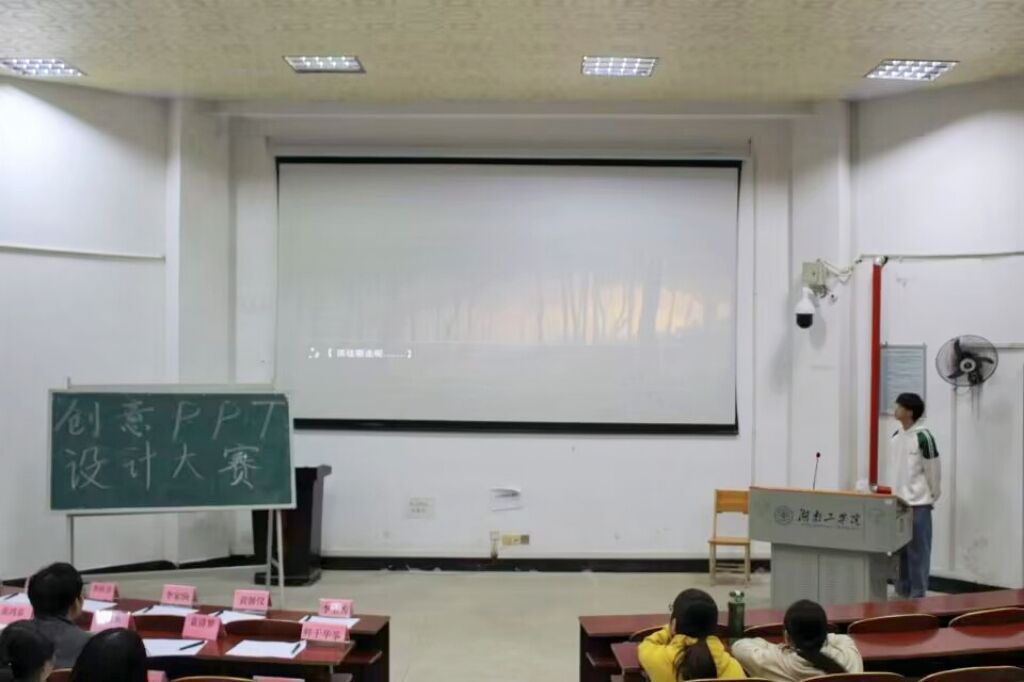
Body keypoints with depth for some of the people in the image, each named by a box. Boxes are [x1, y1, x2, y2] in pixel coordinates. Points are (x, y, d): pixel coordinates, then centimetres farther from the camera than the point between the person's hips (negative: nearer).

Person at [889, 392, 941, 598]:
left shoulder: (923, 437, -14)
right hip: (897, 503, 7)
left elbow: (933, 472, -8)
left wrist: (931, 498, 0)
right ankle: (902, 593, 24)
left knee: (918, 552, -1)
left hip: (918, 505, -7)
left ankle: (917, 596, 6)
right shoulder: (896, 436, 9)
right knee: (899, 550, 13)